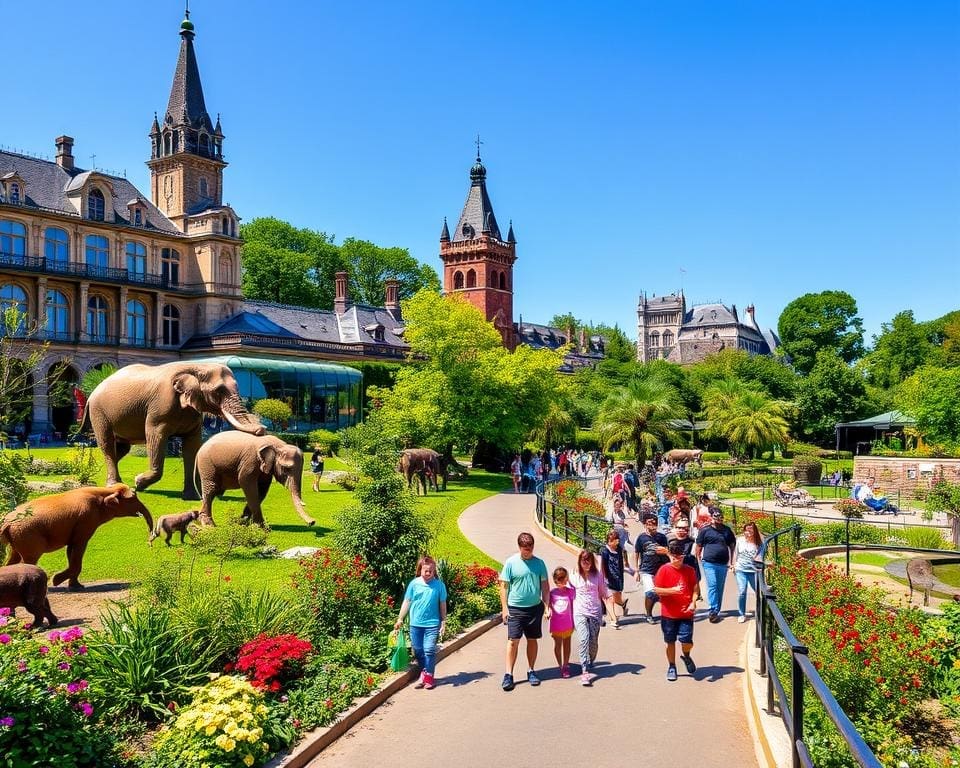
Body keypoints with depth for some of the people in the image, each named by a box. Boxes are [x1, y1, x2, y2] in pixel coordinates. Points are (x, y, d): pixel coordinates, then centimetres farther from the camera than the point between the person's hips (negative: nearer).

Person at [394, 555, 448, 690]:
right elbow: (407, 602, 5)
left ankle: (428, 677, 6)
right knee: (418, 651, 10)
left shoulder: (439, 585, -5)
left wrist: (443, 623, 3)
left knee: (429, 650, -6)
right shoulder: (414, 584, -1)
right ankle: (424, 673, 27)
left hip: (432, 624, -2)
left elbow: (443, 605, 2)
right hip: (415, 624, 3)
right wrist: (400, 619, 6)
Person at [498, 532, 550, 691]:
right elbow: (504, 586, -3)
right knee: (513, 641, -5)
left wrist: (547, 606, 2)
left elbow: (545, 586, 8)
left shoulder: (539, 563, 2)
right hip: (515, 608, -3)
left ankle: (531, 672, 24)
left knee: (532, 640, 11)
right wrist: (504, 608, -7)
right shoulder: (511, 563, -6)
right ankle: (508, 675, 0)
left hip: (535, 607, 3)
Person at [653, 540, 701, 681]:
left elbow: (696, 589, 6)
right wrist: (673, 590, -20)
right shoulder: (664, 570, -6)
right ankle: (672, 667, 27)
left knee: (687, 641, -8)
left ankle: (686, 656, 25)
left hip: (686, 614, 1)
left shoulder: (689, 570, 0)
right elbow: (656, 590, -7)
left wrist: (693, 603, -10)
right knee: (670, 642, 8)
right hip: (668, 614, 0)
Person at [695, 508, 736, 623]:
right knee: (712, 586, -12)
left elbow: (732, 546, 19)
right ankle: (713, 611, -14)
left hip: (723, 564, 4)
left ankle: (717, 611, 18)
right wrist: (699, 561, -1)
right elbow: (698, 547, 3)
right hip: (709, 563, -4)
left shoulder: (727, 530, 11)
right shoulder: (705, 530, 0)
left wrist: (731, 561, 13)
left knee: (720, 588, 9)